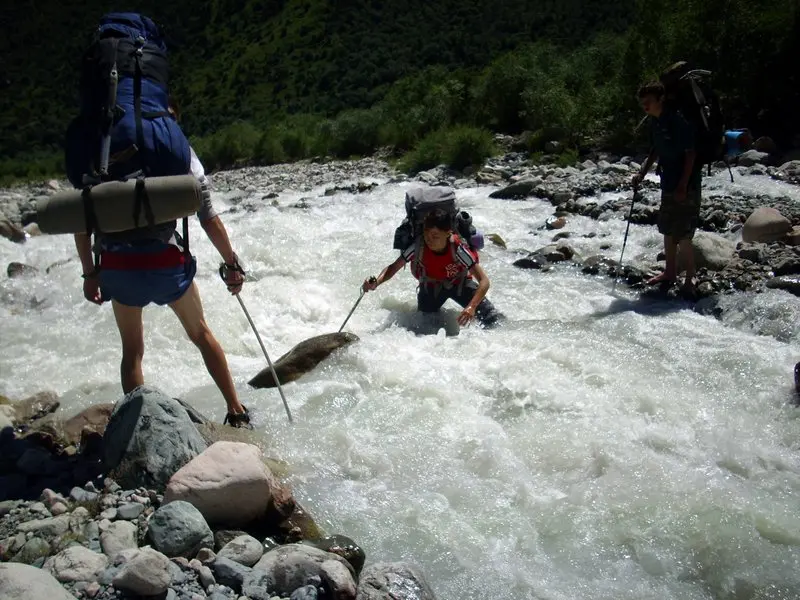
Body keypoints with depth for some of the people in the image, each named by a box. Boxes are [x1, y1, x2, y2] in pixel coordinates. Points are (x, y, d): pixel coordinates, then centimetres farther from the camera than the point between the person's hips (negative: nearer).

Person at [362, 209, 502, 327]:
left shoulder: (458, 249, -35)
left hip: (459, 283, -2)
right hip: (431, 287, 2)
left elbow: (484, 281, -36)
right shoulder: (418, 247, -30)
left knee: (494, 321, -14)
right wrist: (376, 283, -39)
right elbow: (393, 267, -19)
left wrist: (472, 306, -52)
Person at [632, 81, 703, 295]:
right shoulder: (653, 121, 6)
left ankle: (690, 278, 7)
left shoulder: (678, 120, -19)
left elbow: (690, 153, -18)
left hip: (687, 185, -9)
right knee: (667, 229, 16)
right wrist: (642, 173, 8)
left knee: (682, 234, -6)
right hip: (668, 183, 9)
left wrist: (683, 186, -20)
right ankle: (670, 272, 29)